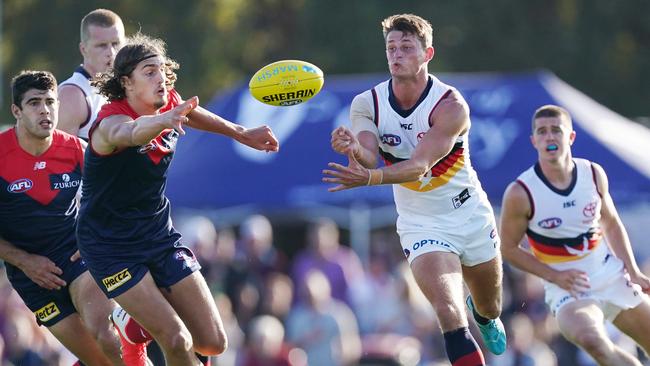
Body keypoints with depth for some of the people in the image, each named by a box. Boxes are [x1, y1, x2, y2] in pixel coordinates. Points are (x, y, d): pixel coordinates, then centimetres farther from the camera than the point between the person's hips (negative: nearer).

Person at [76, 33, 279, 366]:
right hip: (111, 247, -7)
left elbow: (191, 113, 21)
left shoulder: (171, 105, -5)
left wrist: (241, 134, 30)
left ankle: (148, 327, 31)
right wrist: (163, 121, -73)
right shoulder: (110, 122, -26)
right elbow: (132, 132, -52)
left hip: (160, 235, 7)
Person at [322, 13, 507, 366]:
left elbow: (420, 165, -33)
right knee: (450, 316, -21)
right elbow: (369, 159, -25)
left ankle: (485, 317, 59)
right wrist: (355, 150, -50)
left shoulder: (450, 105, -23)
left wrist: (369, 178, -51)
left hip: (470, 215, 0)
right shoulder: (367, 104, -12)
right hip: (420, 224, 0)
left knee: (489, 309, 22)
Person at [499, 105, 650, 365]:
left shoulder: (594, 174, -4)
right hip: (568, 289, -5)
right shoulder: (520, 194, -17)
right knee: (592, 340, -35)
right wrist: (555, 276, -15)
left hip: (611, 274, 5)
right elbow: (509, 249, -6)